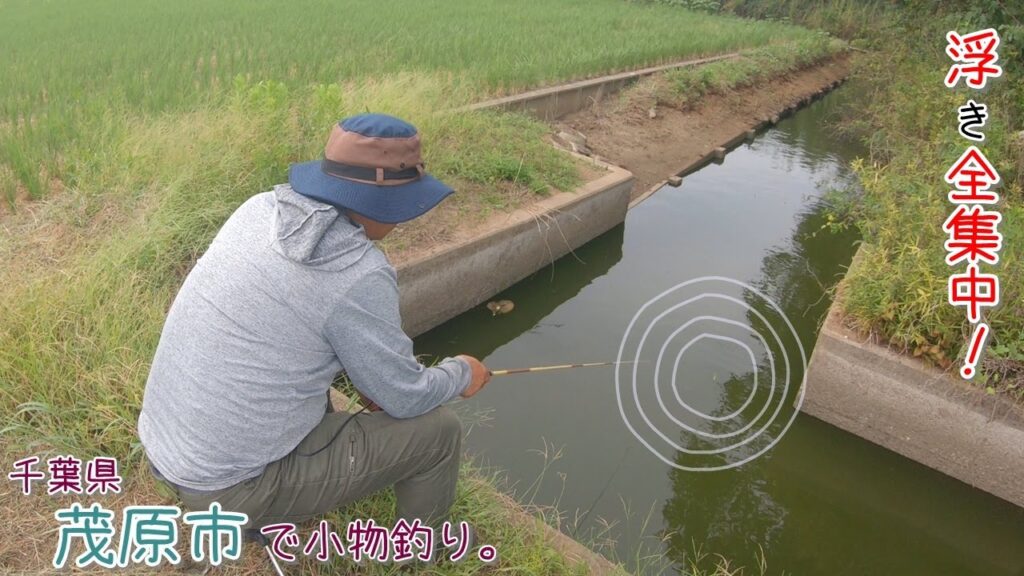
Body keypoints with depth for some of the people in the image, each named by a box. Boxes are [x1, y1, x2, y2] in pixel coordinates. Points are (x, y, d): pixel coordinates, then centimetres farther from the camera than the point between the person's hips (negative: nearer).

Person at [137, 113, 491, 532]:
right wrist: (461, 374, 8)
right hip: (237, 485, -7)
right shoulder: (359, 275, -24)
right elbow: (405, 398, -12)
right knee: (438, 430, 0)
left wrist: (361, 374, 15)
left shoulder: (261, 208, -3)